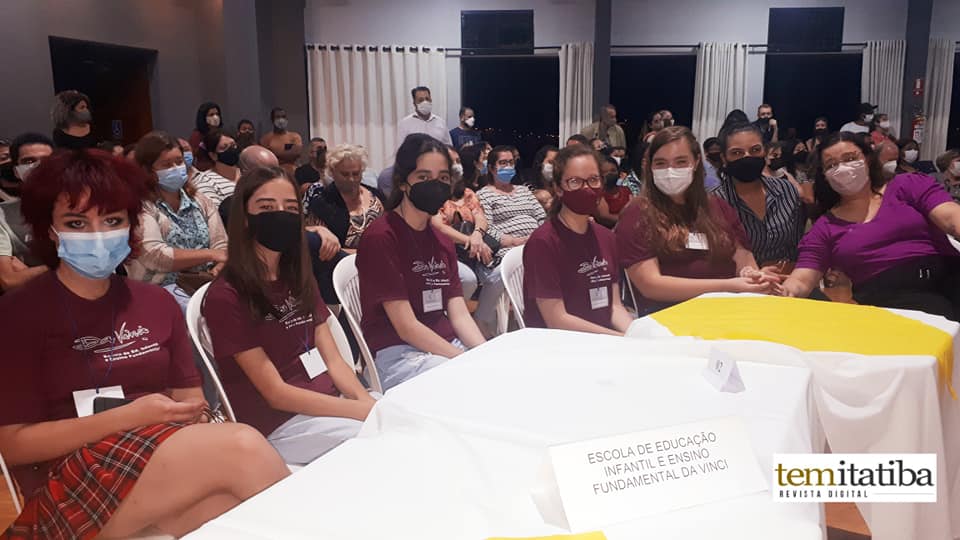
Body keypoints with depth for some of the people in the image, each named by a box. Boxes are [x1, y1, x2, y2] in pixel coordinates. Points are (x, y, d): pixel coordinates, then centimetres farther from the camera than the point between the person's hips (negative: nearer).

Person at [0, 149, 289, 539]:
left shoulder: (157, 302, 14)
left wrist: (193, 416, -11)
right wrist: (130, 417, -14)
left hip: (172, 464, 4)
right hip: (68, 492, -3)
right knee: (242, 447, -27)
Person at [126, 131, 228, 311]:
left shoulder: (201, 202, 17)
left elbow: (221, 246, 7)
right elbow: (153, 256, -14)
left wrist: (218, 271, -15)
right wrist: (210, 254, -14)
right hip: (163, 288, -4)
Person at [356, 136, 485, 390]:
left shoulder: (442, 240, 13)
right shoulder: (380, 237, -10)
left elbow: (459, 315, 6)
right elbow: (406, 327, -14)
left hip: (449, 346, 7)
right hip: (397, 355, -7)